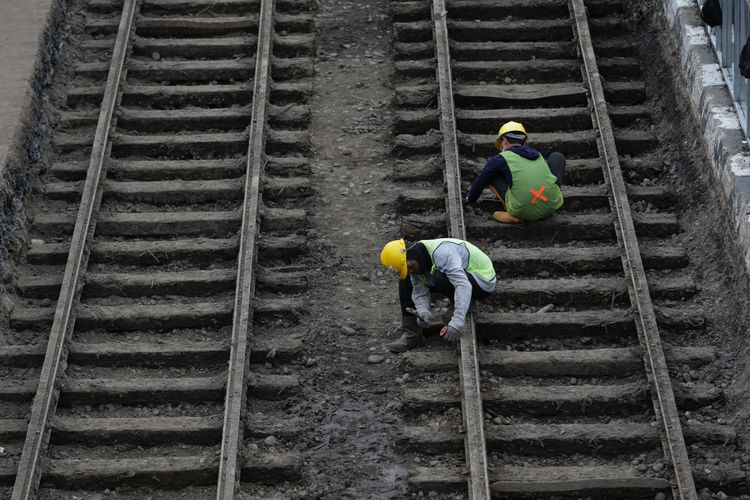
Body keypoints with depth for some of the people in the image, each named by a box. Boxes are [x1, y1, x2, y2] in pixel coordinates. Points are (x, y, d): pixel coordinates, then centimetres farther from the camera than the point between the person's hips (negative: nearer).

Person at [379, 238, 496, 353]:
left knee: (440, 277, -36)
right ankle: (411, 333, 0)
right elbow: (419, 292, -6)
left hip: (481, 280, -8)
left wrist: (456, 324, -46)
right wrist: (423, 313, -28)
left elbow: (464, 286, -41)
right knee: (406, 282, 0)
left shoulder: (441, 253, -34)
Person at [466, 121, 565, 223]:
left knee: (490, 173, 18)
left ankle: (512, 214, 5)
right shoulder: (537, 155, 21)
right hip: (552, 206, 4)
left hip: (521, 212, -4)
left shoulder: (501, 159, 7)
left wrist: (470, 199, 39)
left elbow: (480, 181, 17)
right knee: (557, 156, 27)